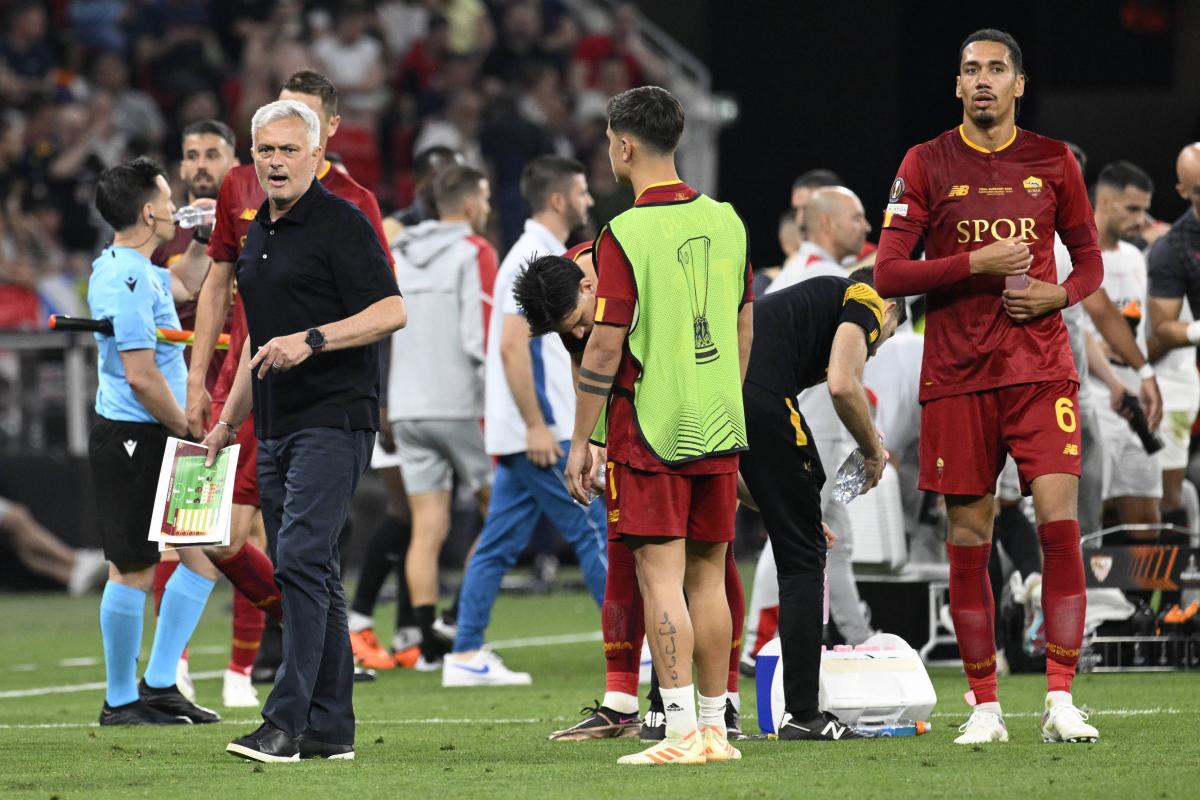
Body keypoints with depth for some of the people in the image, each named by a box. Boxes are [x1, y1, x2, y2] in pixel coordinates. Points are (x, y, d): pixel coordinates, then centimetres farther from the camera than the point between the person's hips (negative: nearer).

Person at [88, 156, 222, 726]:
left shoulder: (134, 270, 12)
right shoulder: (127, 280, -19)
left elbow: (190, 285, 34)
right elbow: (142, 377, -23)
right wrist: (188, 430, -12)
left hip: (156, 441, 10)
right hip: (132, 440, -10)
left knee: (204, 555, 11)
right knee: (134, 571, -3)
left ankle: (159, 685, 17)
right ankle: (120, 701, 6)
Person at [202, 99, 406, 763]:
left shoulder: (342, 224, -7)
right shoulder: (258, 233, 19)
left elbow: (391, 311, -15)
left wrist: (311, 340, -24)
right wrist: (227, 422, 26)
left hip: (333, 417, -9)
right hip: (277, 427, 9)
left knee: (301, 559, -17)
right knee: (308, 573, 8)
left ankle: (287, 721, -20)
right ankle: (330, 728, 10)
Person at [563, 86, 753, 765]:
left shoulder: (625, 235, -12)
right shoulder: (725, 221, 7)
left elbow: (605, 348, -12)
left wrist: (582, 442, -5)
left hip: (650, 428, -6)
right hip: (718, 427, 6)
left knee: (661, 576, -6)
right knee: (709, 577, 10)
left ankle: (683, 733, -11)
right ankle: (715, 728, 13)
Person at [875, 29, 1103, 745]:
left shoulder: (1053, 162, 8)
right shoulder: (927, 165, 3)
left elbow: (1089, 260, 17)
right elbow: (888, 274, -1)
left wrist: (1060, 293, -5)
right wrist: (978, 264, -12)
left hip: (1041, 363, 0)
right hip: (957, 375, 0)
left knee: (1060, 520, -13)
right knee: (969, 539, 2)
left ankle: (1061, 699, -9)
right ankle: (985, 706, 11)